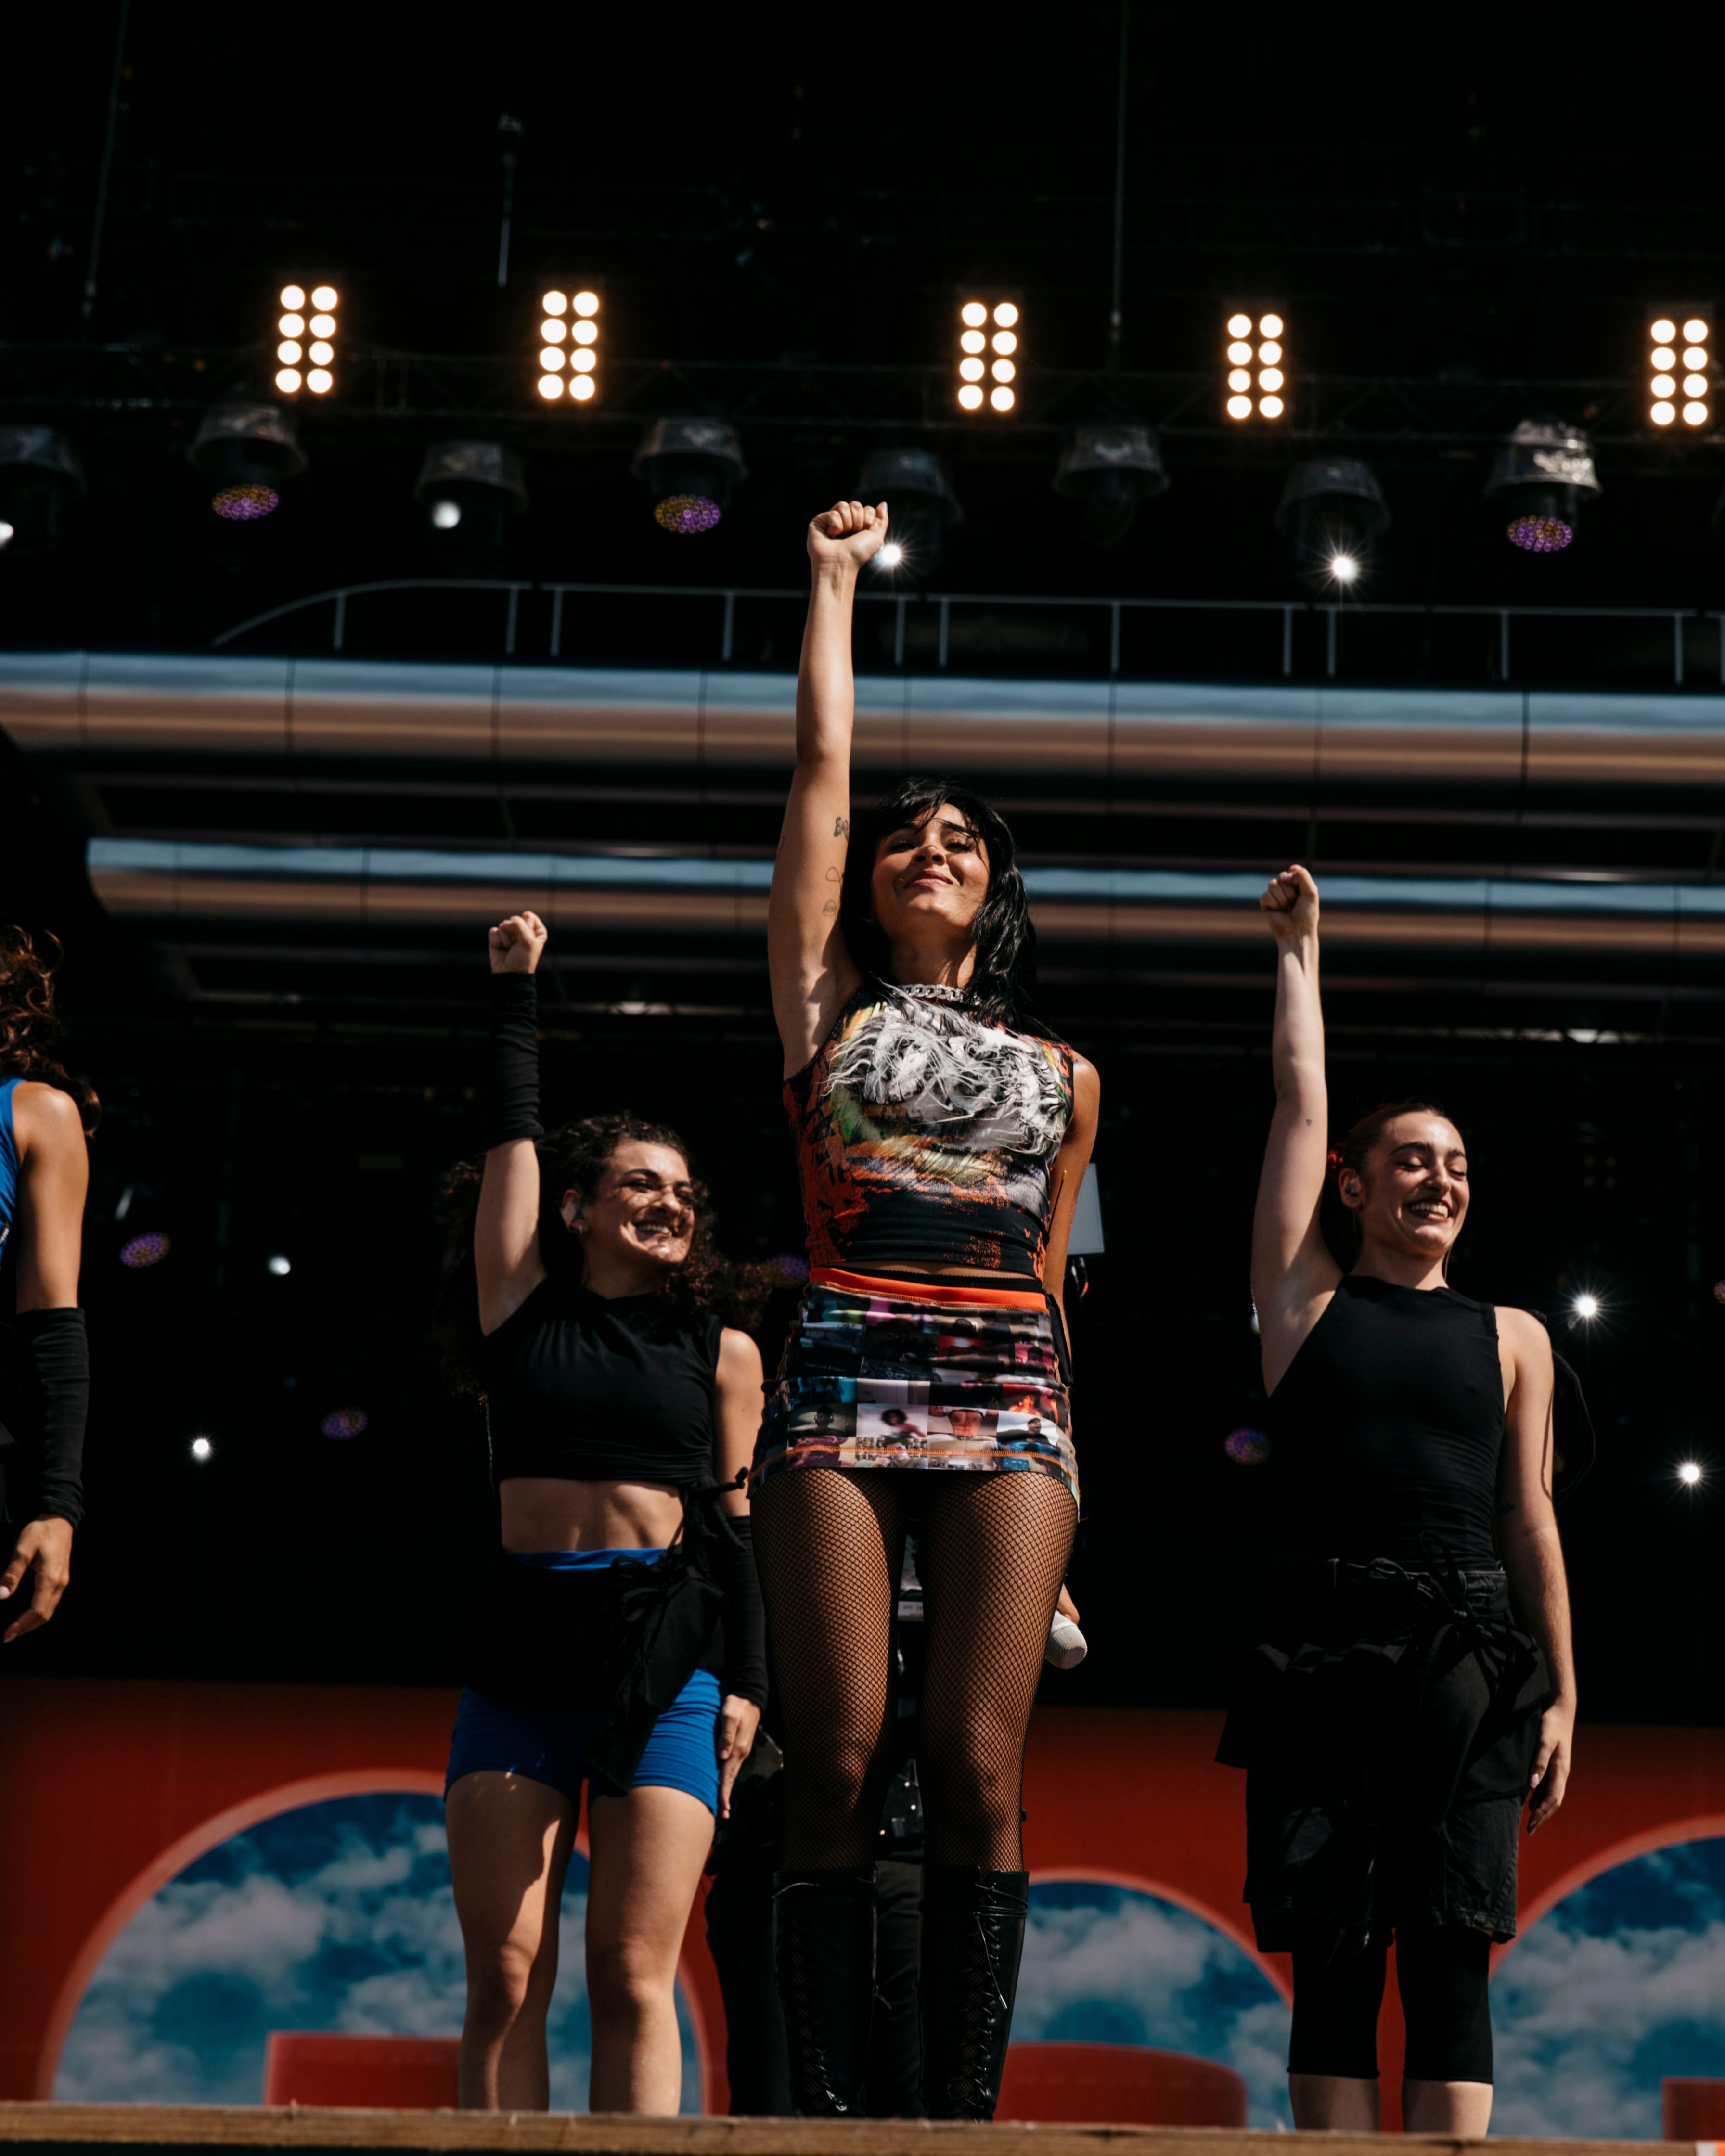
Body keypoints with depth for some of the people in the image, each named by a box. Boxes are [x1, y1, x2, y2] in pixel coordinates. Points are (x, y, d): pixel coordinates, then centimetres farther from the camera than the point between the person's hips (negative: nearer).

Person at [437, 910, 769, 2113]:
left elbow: (732, 1524, 11)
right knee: (506, 1977, -4)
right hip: (521, 1655, 1)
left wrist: (745, 1683, 5)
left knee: (634, 1978, -6)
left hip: (666, 1662, 0)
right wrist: (516, 988, 16)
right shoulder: (525, 1308, 9)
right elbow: (515, 1132, 11)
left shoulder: (721, 1352, 11)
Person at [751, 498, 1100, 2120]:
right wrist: (836, 579, 26)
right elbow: (822, 762, 16)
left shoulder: (1060, 1074, 20)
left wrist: (1052, 1466, 17)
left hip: (1009, 1399, 1)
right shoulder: (826, 1001, 15)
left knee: (977, 1767, -8)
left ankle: (963, 2118, -5)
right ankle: (831, 2117, -4)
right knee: (837, 1765, -7)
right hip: (843, 1379, -1)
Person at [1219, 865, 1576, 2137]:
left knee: (1447, 1953, -5)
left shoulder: (1512, 1340, 15)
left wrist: (1561, 1694, 7)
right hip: (1323, 1649, 0)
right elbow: (1301, 1101, 14)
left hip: (1468, 1658, 1)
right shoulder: (1308, 1301, 12)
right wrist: (1299, 951, 24)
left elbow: (1531, 1520, 13)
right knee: (1333, 1952, -2)